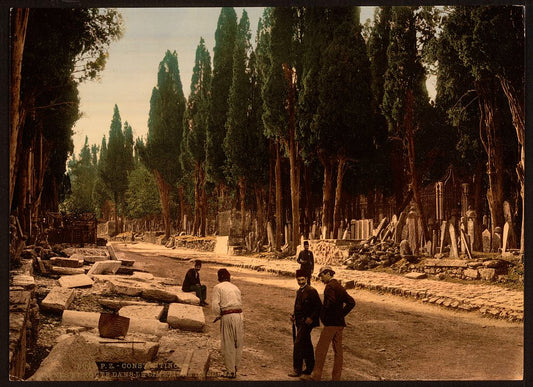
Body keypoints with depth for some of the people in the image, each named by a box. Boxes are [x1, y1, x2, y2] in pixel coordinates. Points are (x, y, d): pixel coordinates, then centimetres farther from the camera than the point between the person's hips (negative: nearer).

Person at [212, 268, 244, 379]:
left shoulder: (218, 287, 2)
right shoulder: (235, 288, 18)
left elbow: (215, 305, -9)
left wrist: (218, 315, 10)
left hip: (227, 317, -5)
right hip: (239, 315, 5)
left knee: (228, 345, 4)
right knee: (238, 343, 16)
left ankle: (230, 371, 9)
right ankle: (235, 366, 27)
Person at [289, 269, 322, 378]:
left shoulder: (311, 291, -12)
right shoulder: (299, 291, 14)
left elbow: (319, 306, -14)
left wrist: (311, 318, -20)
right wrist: (294, 316, 8)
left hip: (307, 322, -9)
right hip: (300, 322, 9)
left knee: (298, 344, -11)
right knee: (306, 345, 15)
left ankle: (297, 370, -7)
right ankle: (310, 368, 24)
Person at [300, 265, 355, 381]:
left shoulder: (329, 286, -12)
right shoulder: (339, 286, 15)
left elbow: (332, 302, -29)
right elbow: (351, 302, 16)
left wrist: (323, 315, -14)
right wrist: (341, 314, 12)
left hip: (331, 323, -9)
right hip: (340, 323, 9)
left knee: (321, 349, -5)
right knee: (338, 350, 9)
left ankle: (316, 376, -4)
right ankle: (336, 377, 12)